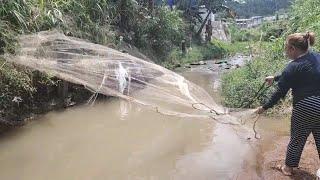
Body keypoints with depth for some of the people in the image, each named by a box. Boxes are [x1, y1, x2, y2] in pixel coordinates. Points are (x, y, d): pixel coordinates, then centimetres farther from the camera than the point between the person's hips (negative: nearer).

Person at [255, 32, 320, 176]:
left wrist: (264, 107, -1)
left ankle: (288, 168, 30)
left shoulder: (293, 67, -16)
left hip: (305, 108, -6)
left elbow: (280, 93, -12)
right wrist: (275, 78, 30)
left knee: (297, 139, 12)